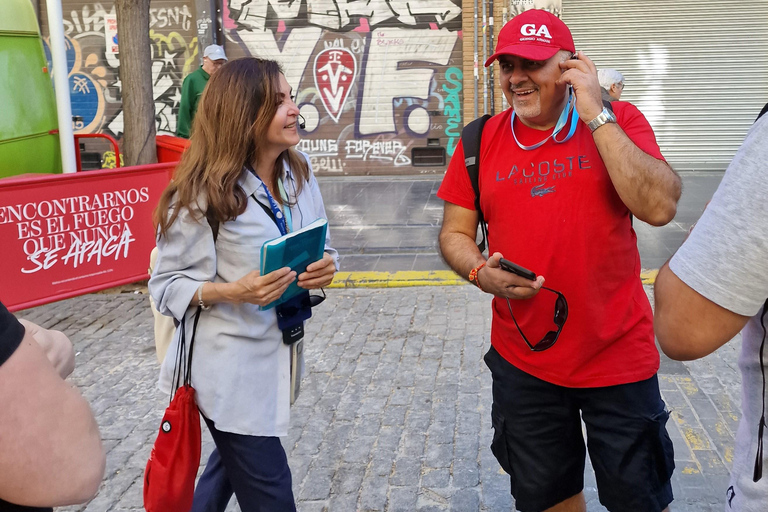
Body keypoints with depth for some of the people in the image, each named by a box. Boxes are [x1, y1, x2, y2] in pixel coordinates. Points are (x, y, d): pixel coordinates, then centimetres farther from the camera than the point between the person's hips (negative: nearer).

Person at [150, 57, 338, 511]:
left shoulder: (299, 173, 0)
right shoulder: (203, 193, -17)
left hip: (279, 353, 7)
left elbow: (322, 249, 10)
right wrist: (229, 292, -27)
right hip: (231, 365, -6)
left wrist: (325, 269, -13)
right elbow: (166, 283, -11)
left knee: (233, 462, 28)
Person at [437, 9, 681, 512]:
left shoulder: (617, 121, -6)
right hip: (523, 359, 2)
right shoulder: (481, 141, 0)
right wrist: (480, 272, -16)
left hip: (618, 354, -2)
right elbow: (455, 234, 5)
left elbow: (660, 206, -21)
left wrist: (595, 115, -21)